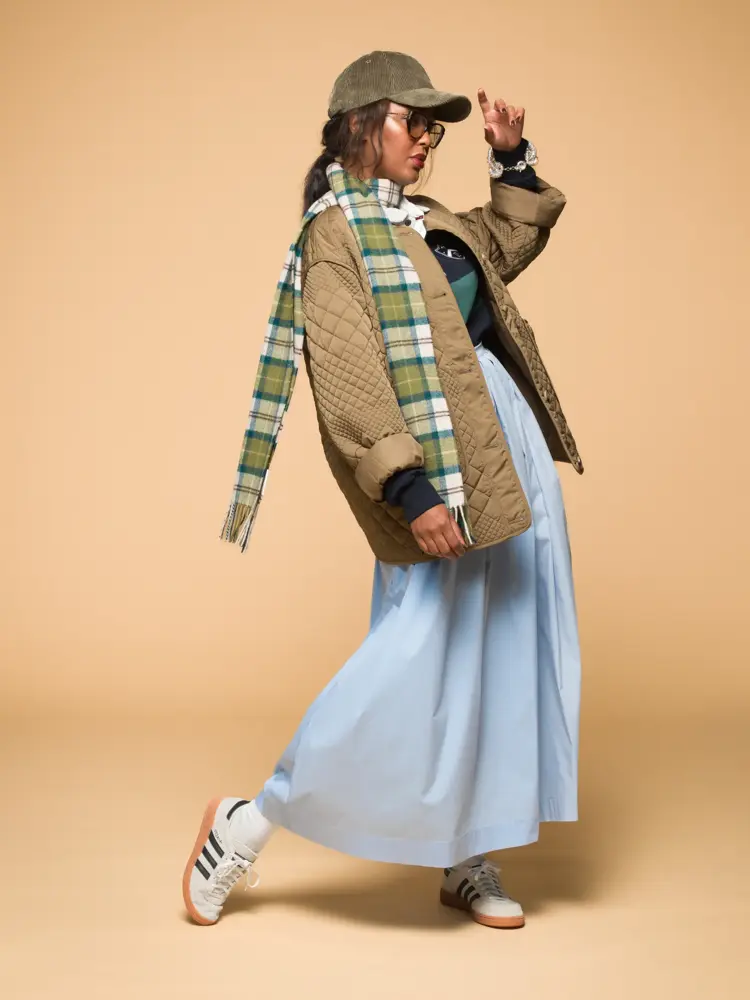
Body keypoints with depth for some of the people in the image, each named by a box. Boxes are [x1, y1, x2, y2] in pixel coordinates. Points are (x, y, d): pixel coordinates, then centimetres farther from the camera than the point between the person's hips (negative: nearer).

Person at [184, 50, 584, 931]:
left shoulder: (420, 222, 16)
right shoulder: (336, 233, -10)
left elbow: (510, 241, 34)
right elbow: (348, 383, -19)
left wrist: (510, 157, 18)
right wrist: (411, 489, -26)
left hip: (507, 449, 9)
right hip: (439, 473, -9)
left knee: (500, 654, 10)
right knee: (421, 656, -7)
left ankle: (469, 860, 21)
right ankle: (249, 827, 8)